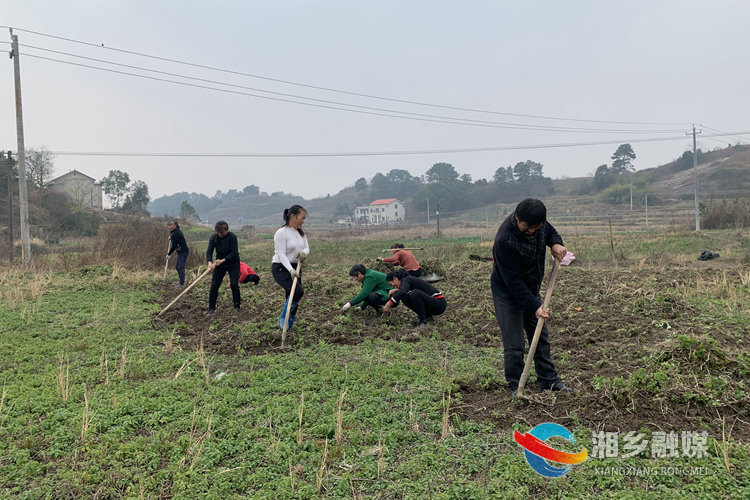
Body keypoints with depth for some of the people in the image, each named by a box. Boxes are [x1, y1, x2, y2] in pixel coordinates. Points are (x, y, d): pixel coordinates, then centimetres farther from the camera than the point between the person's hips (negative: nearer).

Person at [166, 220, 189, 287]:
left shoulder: (175, 234, -17)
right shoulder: (176, 232, 14)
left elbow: (174, 245, -17)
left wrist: (169, 254, -9)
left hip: (183, 251, -11)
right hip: (181, 252, 11)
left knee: (180, 267, -13)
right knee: (177, 267, 16)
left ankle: (182, 283, -12)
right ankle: (181, 282, 23)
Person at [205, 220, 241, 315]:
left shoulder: (232, 237, -21)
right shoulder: (213, 238, -11)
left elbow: (234, 253, -24)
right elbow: (209, 252, -16)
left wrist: (223, 260, -34)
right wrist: (210, 262, -36)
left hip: (233, 264, -3)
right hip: (219, 264, 3)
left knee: (234, 285, -9)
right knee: (214, 285, -1)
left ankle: (237, 306, 7)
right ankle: (211, 308, 8)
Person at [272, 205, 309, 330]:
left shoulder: (301, 232, 8)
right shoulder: (281, 233, -16)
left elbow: (307, 247, 10)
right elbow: (281, 254, -21)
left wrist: (304, 252, -15)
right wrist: (290, 270, -33)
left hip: (295, 268, 8)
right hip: (281, 268, -8)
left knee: (293, 298, 5)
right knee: (298, 291, -25)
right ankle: (283, 319, -6)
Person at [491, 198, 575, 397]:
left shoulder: (538, 220, -12)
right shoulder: (505, 241, -34)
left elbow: (550, 231, 13)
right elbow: (513, 282, -29)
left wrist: (556, 243, -12)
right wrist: (534, 307, -28)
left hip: (531, 291, 8)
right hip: (508, 294, -7)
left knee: (541, 337, 15)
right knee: (514, 345, -3)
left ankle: (549, 381, 27)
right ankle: (515, 387, 13)